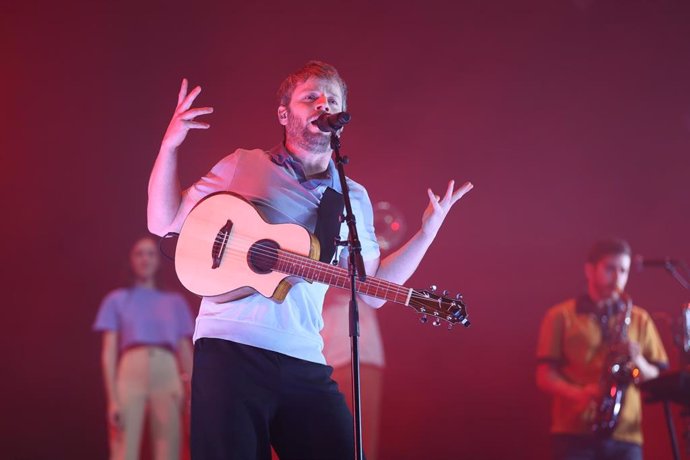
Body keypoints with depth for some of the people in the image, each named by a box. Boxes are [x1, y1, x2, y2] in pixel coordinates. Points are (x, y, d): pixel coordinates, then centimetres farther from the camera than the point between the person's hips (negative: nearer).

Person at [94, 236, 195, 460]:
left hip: (167, 374, 2)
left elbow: (186, 352, 16)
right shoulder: (116, 300, 15)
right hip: (131, 373, -2)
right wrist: (113, 398, -6)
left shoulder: (176, 302, 21)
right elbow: (109, 352, 7)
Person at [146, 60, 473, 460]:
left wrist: (428, 231, 10)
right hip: (230, 347, -3)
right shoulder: (243, 165, 9)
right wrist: (170, 145, -3)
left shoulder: (354, 198, 17)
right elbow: (164, 223, 8)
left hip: (304, 362, 3)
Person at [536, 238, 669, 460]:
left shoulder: (639, 319, 16)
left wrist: (637, 361, -7)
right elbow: (545, 376, 2)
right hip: (574, 433, -2)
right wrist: (579, 393, -16)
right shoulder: (561, 316, 8)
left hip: (625, 436, 2)